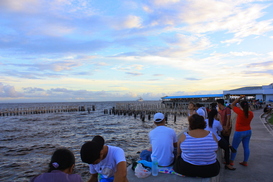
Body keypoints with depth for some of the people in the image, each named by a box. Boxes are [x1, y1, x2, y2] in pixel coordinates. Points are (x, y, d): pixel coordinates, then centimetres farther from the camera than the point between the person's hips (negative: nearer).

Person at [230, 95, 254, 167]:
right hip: (248, 131, 6)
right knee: (246, 147, 13)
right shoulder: (251, 113, -5)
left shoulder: (240, 112, -23)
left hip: (239, 132, -6)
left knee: (234, 147, 6)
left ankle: (231, 161, 16)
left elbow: (232, 105, -13)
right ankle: (245, 162, 23)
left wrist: (239, 98, -8)